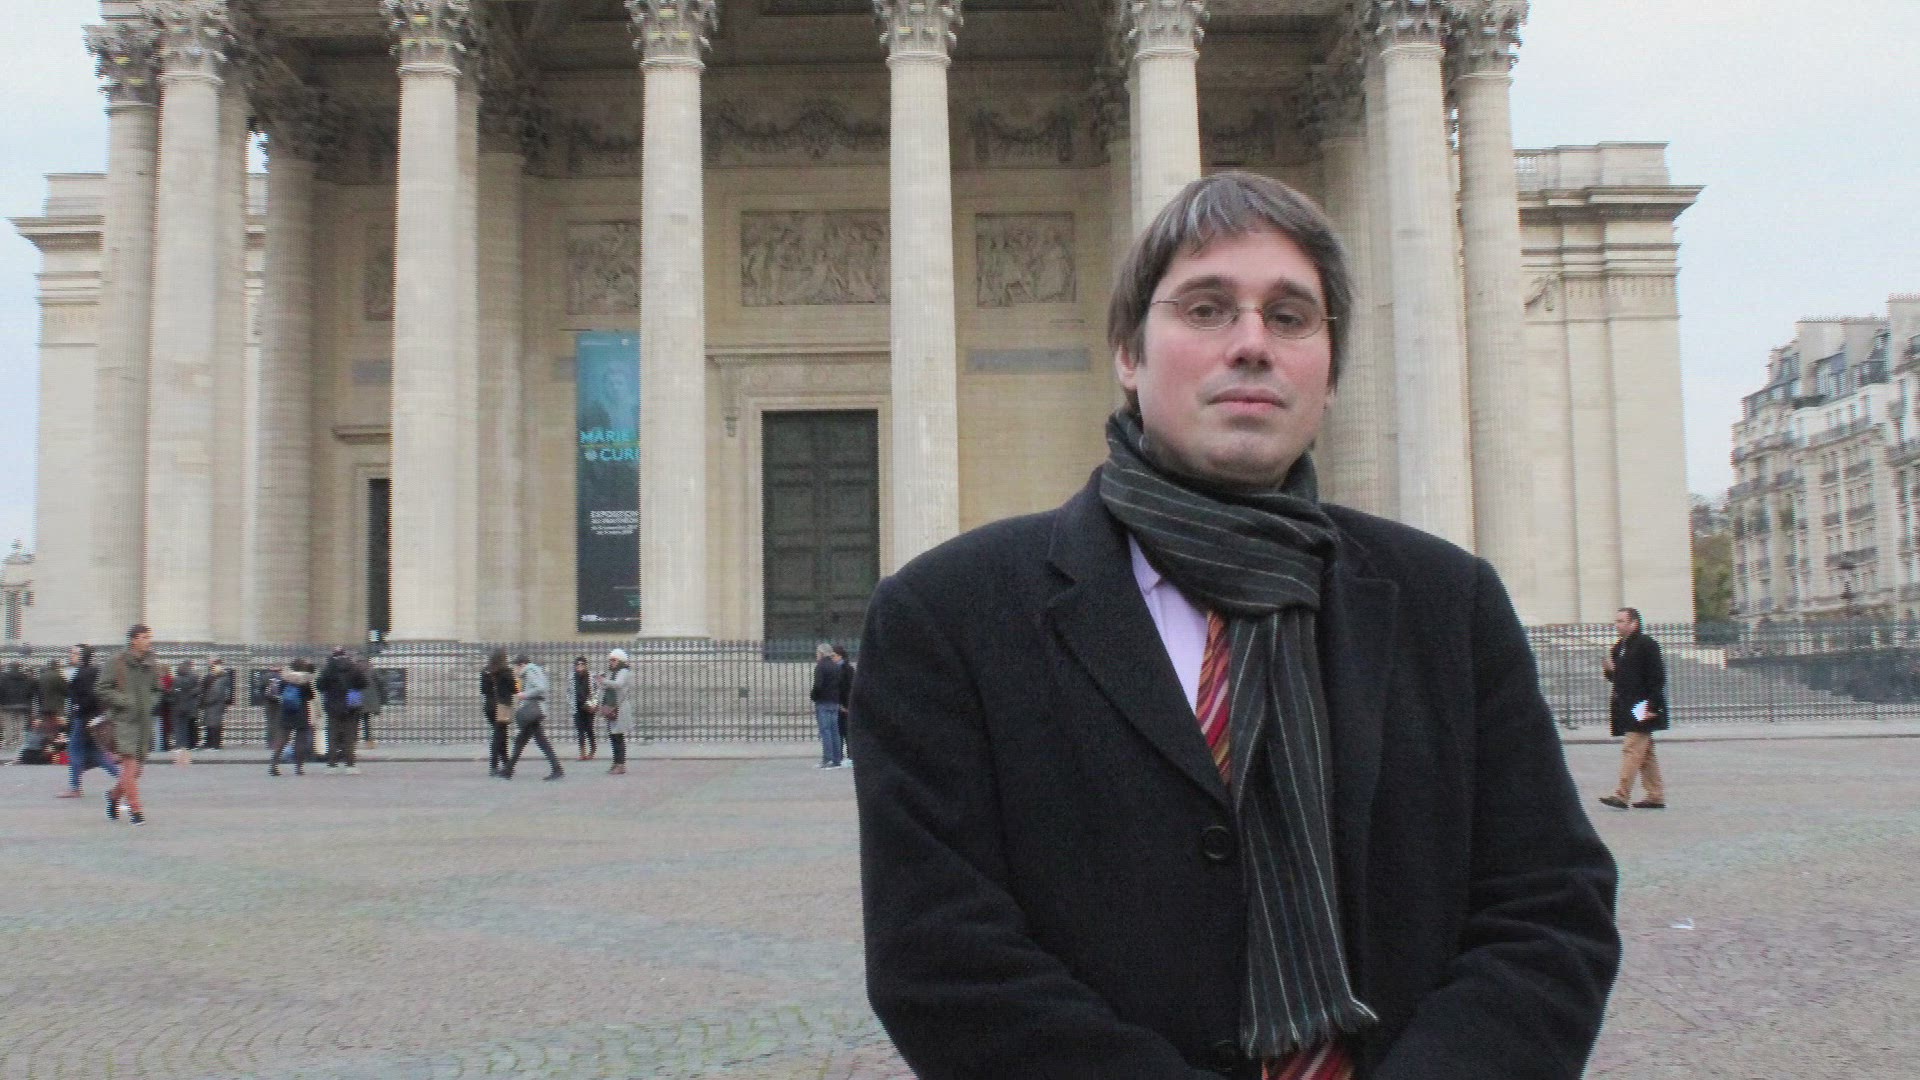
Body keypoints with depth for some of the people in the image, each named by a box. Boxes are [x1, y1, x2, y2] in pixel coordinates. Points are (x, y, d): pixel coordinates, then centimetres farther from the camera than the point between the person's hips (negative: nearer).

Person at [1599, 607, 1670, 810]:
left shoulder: (1646, 644, -10)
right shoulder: (1619, 647, 17)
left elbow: (1657, 677, -15)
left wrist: (1651, 705, -20)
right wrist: (1609, 670, 2)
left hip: (1642, 707, -10)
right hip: (1626, 707, 10)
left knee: (1632, 749, -13)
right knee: (1645, 752, 13)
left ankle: (1622, 795, -17)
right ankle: (1656, 796, 19)